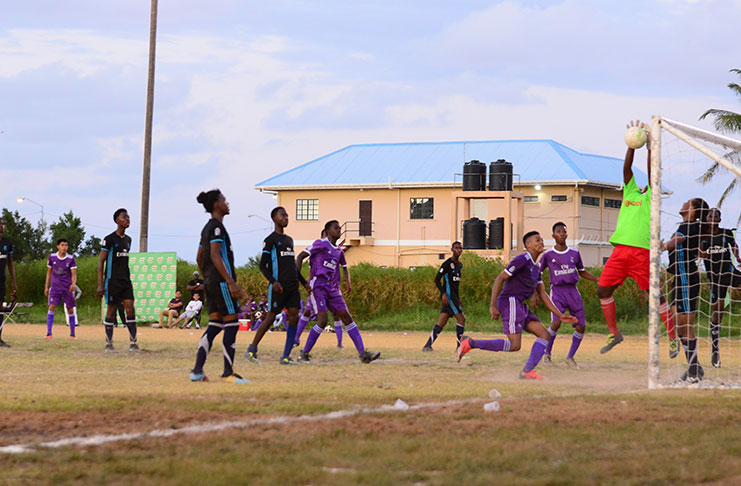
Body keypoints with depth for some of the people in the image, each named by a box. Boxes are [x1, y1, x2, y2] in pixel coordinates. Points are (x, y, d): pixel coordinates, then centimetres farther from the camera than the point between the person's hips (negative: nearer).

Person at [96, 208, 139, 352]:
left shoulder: (128, 239, 13)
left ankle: (133, 343, -4)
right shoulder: (109, 239, -8)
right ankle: (109, 344, 8)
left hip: (126, 281, 6)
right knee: (111, 310, 0)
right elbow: (101, 261, -8)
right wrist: (100, 284, -13)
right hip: (112, 280, -6)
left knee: (130, 309, -4)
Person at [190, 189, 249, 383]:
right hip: (221, 282, -10)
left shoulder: (207, 228, 19)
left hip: (210, 282, 10)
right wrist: (231, 282, -23)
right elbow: (215, 256, -20)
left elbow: (200, 259, 23)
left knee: (214, 326, 7)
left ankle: (197, 371, 1)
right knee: (231, 325, -6)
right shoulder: (217, 226, -10)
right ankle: (228, 372, -6)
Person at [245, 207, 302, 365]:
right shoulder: (270, 240, -3)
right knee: (271, 317, -5)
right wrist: (273, 281, -19)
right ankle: (251, 350, 8)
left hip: (292, 286, 7)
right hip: (278, 286, -7)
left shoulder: (289, 240, 20)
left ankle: (286, 356, -4)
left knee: (294, 317, -5)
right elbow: (263, 265, -6)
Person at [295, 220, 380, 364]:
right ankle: (304, 354, -5)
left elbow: (344, 267, 37)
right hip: (318, 286, -7)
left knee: (347, 317, -3)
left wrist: (347, 282, 18)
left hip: (332, 289, 7)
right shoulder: (321, 244, -2)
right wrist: (299, 279, -14)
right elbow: (301, 256, -7)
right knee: (322, 321, -18)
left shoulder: (338, 251, 19)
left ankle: (362, 353, -8)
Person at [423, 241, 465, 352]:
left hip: (454, 296, 9)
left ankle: (427, 345, 5)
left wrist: (458, 298, 23)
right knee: (461, 318, -10)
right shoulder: (448, 263, -10)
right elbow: (437, 279, -12)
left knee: (441, 322, 5)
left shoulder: (460, 265, 17)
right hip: (448, 296, -9)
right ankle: (459, 346, -6)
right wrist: (443, 293, -21)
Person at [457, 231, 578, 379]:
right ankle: (470, 343, -11)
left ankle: (527, 371, -5)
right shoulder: (522, 260, -10)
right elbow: (500, 279, -14)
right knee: (514, 345, -16)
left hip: (520, 306, 10)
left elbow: (543, 295, 19)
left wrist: (560, 316, 13)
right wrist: (492, 306, -20)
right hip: (510, 302, -10)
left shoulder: (536, 267, 19)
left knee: (544, 335, 1)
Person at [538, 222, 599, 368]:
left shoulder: (575, 253, 7)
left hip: (573, 292, 4)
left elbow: (582, 272, 21)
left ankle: (570, 357, 12)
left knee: (581, 326, -4)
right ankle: (547, 354, -2)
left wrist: (599, 280, 10)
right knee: (556, 322, -22)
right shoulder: (548, 255, -1)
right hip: (557, 291, -4)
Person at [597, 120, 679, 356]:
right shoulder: (629, 192, 21)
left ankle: (673, 337, 5)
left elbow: (651, 171, 0)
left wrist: (650, 146, -1)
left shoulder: (650, 197, 9)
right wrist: (632, 144, 7)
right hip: (620, 249, 5)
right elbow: (627, 168, 13)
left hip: (642, 250, -5)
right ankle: (614, 334, 14)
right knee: (603, 289, 0)